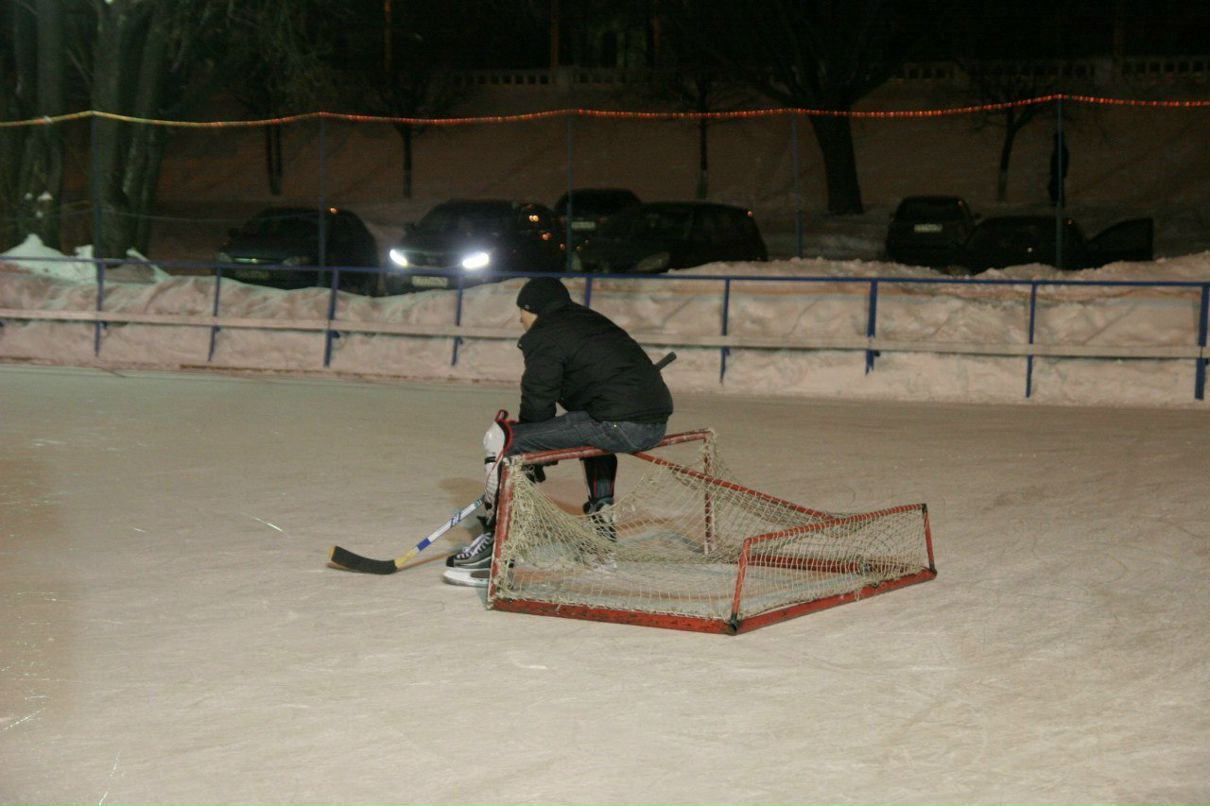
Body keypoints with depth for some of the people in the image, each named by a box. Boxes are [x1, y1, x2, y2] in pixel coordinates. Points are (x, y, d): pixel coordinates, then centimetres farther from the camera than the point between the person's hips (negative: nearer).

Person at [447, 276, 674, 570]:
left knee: (502, 439, -6)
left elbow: (538, 402, 0)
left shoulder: (544, 336, 1)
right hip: (656, 424, 9)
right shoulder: (591, 320, 27)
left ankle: (495, 538, -5)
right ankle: (601, 516, 38)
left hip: (619, 425, -9)